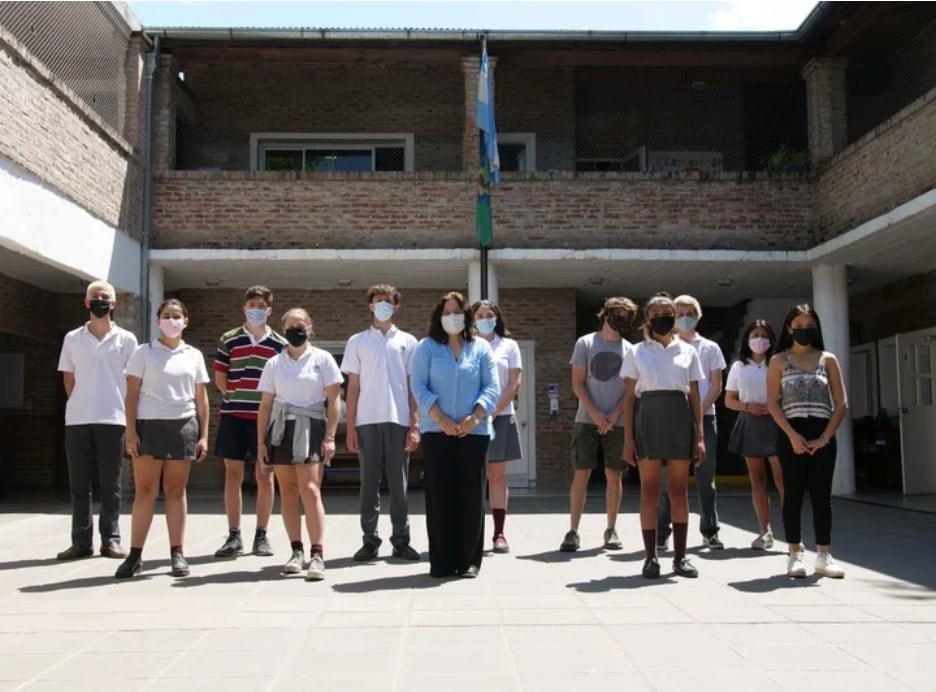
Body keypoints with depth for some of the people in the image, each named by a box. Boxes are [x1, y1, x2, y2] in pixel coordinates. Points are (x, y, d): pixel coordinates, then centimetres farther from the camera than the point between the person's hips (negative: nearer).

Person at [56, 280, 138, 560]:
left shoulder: (126, 339, 5)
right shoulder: (72, 338, 9)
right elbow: (68, 379, 13)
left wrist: (130, 416, 1)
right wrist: (80, 406, 6)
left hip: (112, 419, -1)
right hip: (77, 420, 2)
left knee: (110, 485, 3)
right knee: (78, 484, 4)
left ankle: (111, 539, 10)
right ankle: (81, 541, 10)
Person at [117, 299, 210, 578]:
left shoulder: (194, 355, 11)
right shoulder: (144, 352, 4)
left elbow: (201, 398, 11)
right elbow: (132, 395, 1)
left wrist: (203, 436, 6)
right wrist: (130, 432, -7)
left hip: (183, 426, 2)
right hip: (149, 425, -2)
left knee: (176, 492, 6)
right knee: (144, 491, -2)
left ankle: (177, 553, 10)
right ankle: (135, 555, 4)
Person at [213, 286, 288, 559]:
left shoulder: (280, 344, 5)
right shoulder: (228, 340, 6)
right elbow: (220, 379, 8)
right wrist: (237, 398, 1)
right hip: (233, 416, 1)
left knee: (265, 476, 3)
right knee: (233, 475, 3)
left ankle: (261, 536, 13)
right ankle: (234, 536, 12)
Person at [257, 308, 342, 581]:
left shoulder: (322, 359, 3)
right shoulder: (274, 364, 11)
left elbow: (334, 400, 0)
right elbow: (265, 405, 12)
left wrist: (329, 437, -7)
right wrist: (261, 441, 6)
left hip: (311, 428, -3)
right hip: (281, 429, 4)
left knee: (310, 490, -12)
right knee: (287, 491, 6)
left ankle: (317, 554, -11)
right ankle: (296, 550, 15)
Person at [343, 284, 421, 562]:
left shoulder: (407, 341, 9)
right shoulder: (357, 341, 9)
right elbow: (353, 387, 7)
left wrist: (415, 425, -2)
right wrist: (350, 426, 0)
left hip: (399, 421, 0)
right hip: (367, 421, 0)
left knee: (399, 483, 4)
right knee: (369, 482, 3)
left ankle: (401, 540, 11)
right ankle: (370, 540, 11)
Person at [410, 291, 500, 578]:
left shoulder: (481, 348, 9)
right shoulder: (427, 347, 7)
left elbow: (491, 388, 3)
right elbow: (419, 386, -2)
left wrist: (474, 417, -13)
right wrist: (440, 418, -14)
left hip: (474, 431, 1)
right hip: (436, 431, 0)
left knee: (471, 495, 2)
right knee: (439, 495, 1)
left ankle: (469, 560, 10)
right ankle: (441, 561, 8)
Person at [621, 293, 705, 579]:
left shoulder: (688, 351, 10)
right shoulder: (637, 352, 6)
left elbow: (695, 396, 9)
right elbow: (629, 397, 4)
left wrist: (700, 436, 2)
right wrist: (628, 438, -3)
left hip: (680, 418, 2)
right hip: (648, 418, -1)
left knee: (678, 490, 5)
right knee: (649, 491, 1)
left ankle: (680, 556, 13)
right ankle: (651, 556, 7)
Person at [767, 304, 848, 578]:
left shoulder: (828, 360, 7)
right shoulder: (779, 361, 4)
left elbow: (842, 403, 3)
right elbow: (772, 403, -3)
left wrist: (825, 437, -7)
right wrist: (792, 435, -13)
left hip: (822, 436, 2)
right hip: (791, 435, -1)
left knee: (822, 495, 5)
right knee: (793, 494, 2)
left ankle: (823, 555, 12)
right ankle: (795, 555, 7)